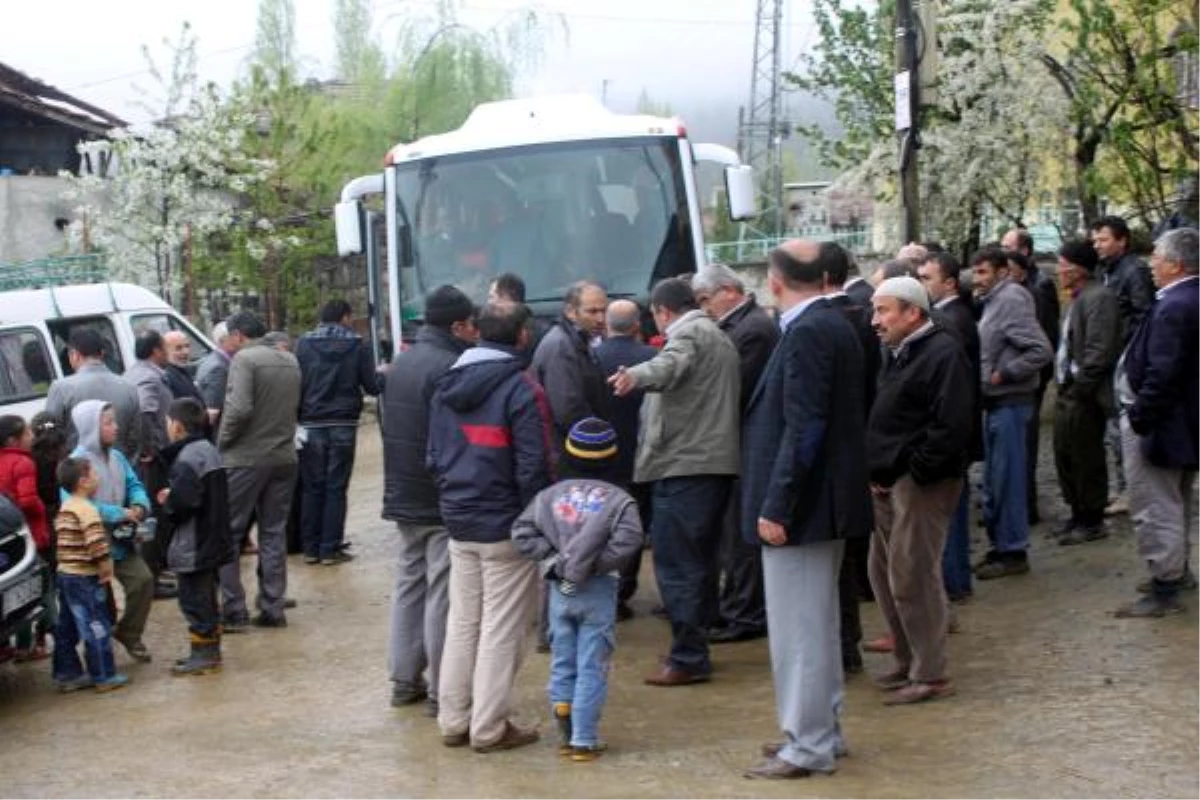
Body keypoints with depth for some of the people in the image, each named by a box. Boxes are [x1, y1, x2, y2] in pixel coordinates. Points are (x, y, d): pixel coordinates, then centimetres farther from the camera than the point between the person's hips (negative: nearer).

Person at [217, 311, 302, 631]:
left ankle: (233, 612, 0)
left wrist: (222, 441, -8)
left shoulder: (244, 359, -11)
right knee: (274, 534, 12)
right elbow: (296, 406, 13)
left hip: (245, 458, -6)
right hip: (283, 457, 6)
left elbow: (240, 409, -20)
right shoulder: (290, 361, 11)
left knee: (227, 534, 3)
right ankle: (272, 609, 13)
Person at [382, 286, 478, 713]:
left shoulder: (401, 362, 11)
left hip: (404, 498, 9)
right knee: (443, 595, -4)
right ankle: (441, 690, 0)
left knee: (408, 586, 15)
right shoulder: (449, 368, -18)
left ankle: (404, 679, 20)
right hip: (444, 501, -9)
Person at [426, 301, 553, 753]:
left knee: (462, 623, 14)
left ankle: (453, 721, 18)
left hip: (459, 524, 7)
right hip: (505, 526, -7)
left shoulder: (447, 388, 8)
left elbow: (434, 456, 13)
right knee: (502, 630, 1)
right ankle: (489, 728, 4)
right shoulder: (521, 389, -15)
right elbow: (532, 466, -16)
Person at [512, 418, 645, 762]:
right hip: (598, 592, -3)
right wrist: (599, 563, -10)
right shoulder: (618, 499, -6)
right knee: (592, 667, 2)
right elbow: (628, 539, -21)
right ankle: (584, 740, 2)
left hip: (560, 591, 3)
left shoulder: (550, 495, 3)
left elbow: (522, 532, -5)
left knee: (562, 663, 13)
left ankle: (565, 735, 15)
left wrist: (550, 557, -1)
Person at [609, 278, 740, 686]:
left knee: (676, 563, -8)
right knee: (700, 561, 16)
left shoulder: (688, 335, -10)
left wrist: (636, 376, -53)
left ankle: (688, 657, -8)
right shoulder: (720, 338, 23)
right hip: (716, 462, 11)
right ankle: (695, 648, 23)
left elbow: (670, 366, -34)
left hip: (685, 465, -11)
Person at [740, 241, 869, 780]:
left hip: (803, 502, -10)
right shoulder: (835, 325, 10)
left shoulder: (807, 332, -18)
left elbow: (803, 427, -23)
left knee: (798, 627, -2)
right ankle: (821, 731, 29)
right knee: (817, 623, 19)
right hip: (827, 500, 10)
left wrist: (775, 507, -21)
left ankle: (808, 747, 5)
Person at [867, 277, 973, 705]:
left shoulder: (942, 353, -13)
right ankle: (908, 663, 25)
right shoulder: (899, 354, 18)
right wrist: (877, 473, 13)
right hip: (888, 482, 10)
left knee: (912, 577, -8)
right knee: (883, 573, 14)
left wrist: (915, 471, -20)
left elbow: (952, 425, -22)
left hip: (920, 485, -10)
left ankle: (930, 674, -1)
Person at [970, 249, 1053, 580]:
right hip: (994, 403, 9)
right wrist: (985, 374, 5)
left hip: (1010, 403, -9)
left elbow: (1041, 351, -22)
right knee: (993, 478, 15)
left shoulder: (1011, 300, -15)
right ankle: (1000, 544, 24)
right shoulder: (990, 301, 12)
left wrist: (1003, 375, -18)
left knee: (1006, 478, -3)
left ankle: (1013, 551, 5)